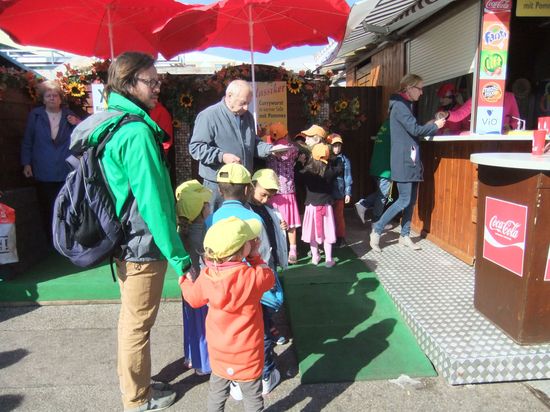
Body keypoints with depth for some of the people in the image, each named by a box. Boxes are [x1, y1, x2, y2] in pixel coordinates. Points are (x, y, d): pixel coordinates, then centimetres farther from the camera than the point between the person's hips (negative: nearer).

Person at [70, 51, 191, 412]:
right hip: (144, 246, -10)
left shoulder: (109, 124, 8)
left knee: (132, 318, 24)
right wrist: (180, 256, -20)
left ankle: (133, 383, 43)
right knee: (139, 323, 8)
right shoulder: (137, 131, -22)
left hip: (124, 241, 10)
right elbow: (154, 201, -25)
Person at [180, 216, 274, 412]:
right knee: (252, 396, 17)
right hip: (247, 352, -3)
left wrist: (184, 280, 23)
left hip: (218, 351, 4)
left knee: (217, 390, 27)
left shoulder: (206, 276, -16)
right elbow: (269, 277, -4)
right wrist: (254, 256, 0)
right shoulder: (253, 277, -27)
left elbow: (194, 298, 4)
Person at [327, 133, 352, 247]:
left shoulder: (344, 160, -1)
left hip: (338, 192, -2)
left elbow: (347, 177, -1)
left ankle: (340, 238, 19)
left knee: (338, 216, 6)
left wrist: (348, 193, -4)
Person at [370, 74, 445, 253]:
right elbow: (415, 130, -17)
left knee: (411, 200, 10)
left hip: (410, 159, 10)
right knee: (404, 200, -9)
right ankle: (377, 230, -1)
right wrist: (435, 126, -3)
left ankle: (405, 235, 18)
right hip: (403, 160, -10)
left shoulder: (406, 105, 20)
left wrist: (430, 127, 8)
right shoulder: (399, 105, -11)